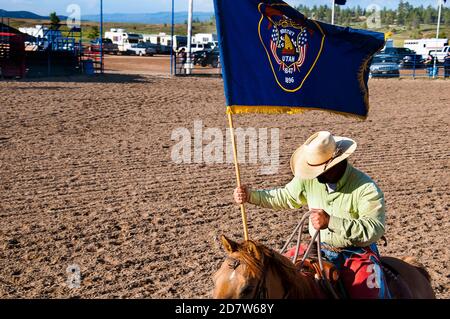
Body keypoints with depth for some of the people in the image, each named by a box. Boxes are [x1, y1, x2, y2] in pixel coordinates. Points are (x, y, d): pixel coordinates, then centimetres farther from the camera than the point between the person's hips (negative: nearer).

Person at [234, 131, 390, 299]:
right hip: (321, 249, 5)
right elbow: (284, 197, 13)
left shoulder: (366, 188, -20)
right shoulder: (310, 180, -5)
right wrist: (251, 196, 0)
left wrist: (331, 221, -39)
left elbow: (374, 229, -30)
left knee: (370, 294, -25)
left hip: (358, 255, -4)